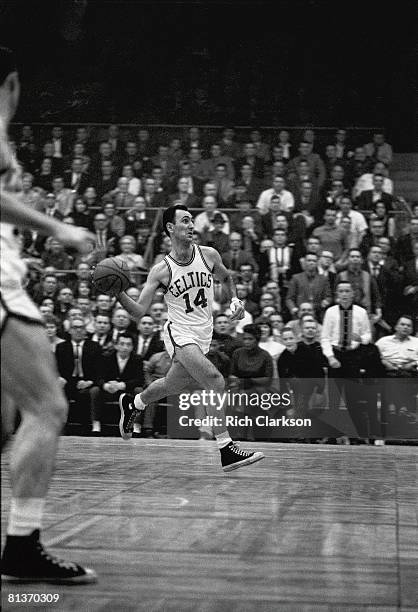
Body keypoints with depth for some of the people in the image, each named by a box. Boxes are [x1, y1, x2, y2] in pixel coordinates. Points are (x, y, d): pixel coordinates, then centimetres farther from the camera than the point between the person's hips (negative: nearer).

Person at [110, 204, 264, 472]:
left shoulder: (208, 255, -1)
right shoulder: (161, 271, -10)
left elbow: (226, 277, 22)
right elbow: (139, 311, -9)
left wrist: (235, 300, 6)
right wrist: (118, 293, -25)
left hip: (203, 336, 5)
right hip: (179, 333, -5)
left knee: (171, 386, 22)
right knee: (215, 381, -25)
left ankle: (132, 404, 53)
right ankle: (226, 450, -23)